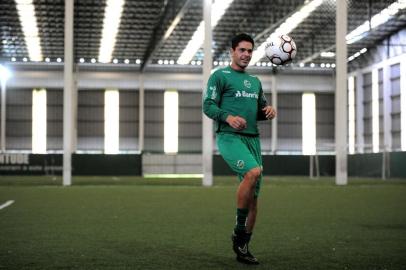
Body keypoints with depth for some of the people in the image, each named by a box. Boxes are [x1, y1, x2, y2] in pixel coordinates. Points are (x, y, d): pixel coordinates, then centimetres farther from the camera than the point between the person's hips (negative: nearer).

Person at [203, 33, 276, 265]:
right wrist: (228, 117, -23)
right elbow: (208, 106, -5)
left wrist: (269, 111, 3)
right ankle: (239, 232, -16)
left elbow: (261, 109, 27)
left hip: (253, 139, 7)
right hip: (229, 137, -7)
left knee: (254, 197, 3)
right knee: (253, 172, -32)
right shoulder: (220, 76, 2)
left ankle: (243, 248, 16)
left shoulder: (255, 81, 22)